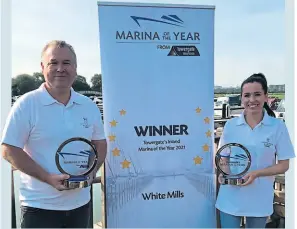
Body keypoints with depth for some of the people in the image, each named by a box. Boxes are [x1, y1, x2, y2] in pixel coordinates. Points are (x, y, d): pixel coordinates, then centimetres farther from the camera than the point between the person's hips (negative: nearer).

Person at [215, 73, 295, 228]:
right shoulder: (230, 125, -3)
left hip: (259, 200, 0)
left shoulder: (278, 126, -7)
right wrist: (222, 173, -13)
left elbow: (283, 165, -3)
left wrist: (256, 173, -19)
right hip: (230, 199, 1)